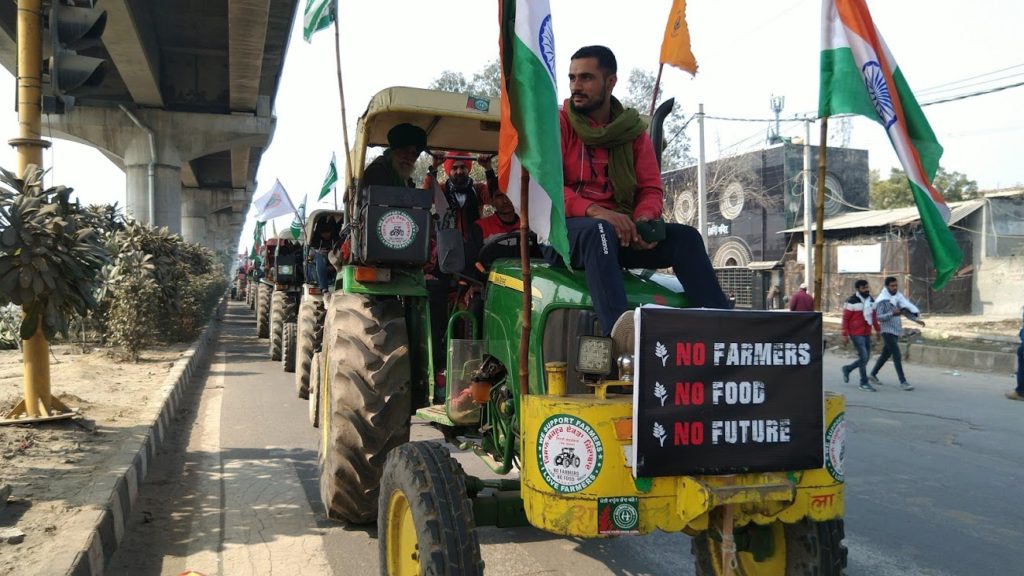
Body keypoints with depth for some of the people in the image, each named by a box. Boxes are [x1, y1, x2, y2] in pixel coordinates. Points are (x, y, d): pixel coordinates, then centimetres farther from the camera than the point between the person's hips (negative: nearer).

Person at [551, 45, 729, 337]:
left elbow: (651, 189, 8)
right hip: (569, 230, -4)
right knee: (599, 231, -38)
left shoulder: (633, 130, 14)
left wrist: (643, 220, -16)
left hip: (621, 230, 4)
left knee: (685, 236, -16)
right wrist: (594, 210, -27)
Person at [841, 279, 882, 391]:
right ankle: (864, 383, 1)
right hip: (856, 334, -7)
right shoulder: (852, 301, -12)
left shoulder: (871, 300, 10)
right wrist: (845, 335, -12)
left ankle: (847, 369, 31)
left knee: (866, 357, 9)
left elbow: (873, 316, 20)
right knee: (863, 356, -10)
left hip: (867, 333, 7)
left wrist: (878, 330, 17)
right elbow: (845, 319, -10)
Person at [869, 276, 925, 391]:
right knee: (897, 356, -12)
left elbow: (905, 311, 14)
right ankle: (903, 382, -11)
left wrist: (917, 319, 2)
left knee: (886, 354, 17)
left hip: (896, 331, 8)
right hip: (888, 331, -8)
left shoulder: (897, 297, 9)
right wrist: (892, 314, -33)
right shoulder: (882, 300, -13)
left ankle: (872, 375, 30)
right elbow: (879, 317, -18)